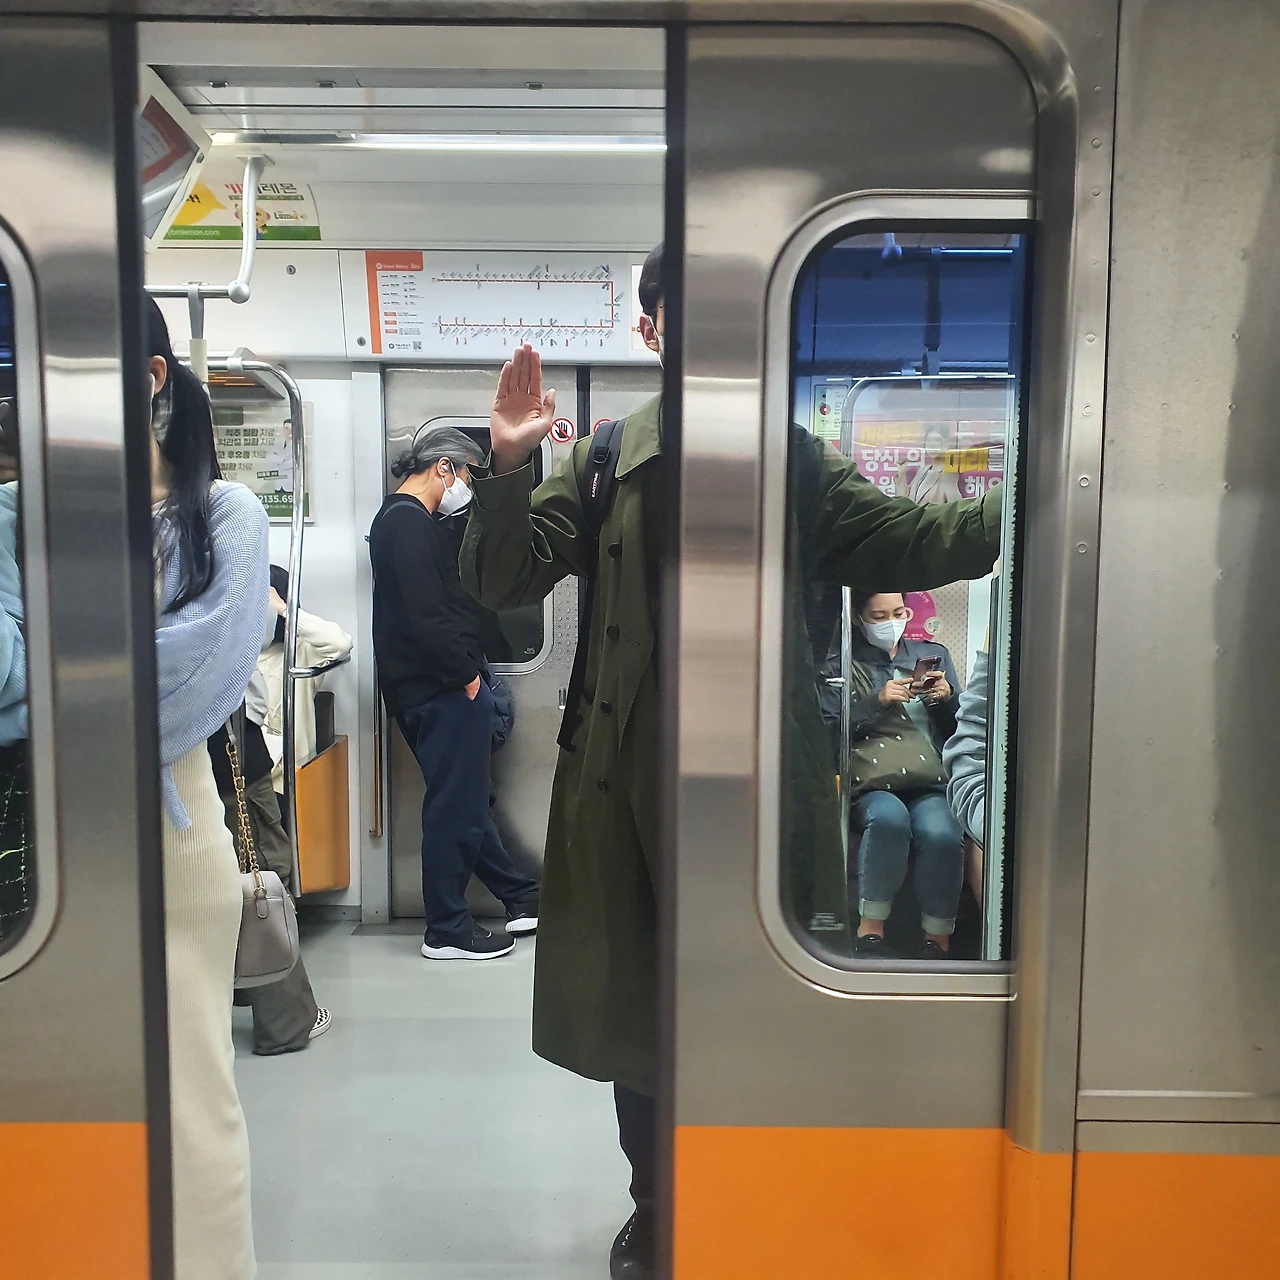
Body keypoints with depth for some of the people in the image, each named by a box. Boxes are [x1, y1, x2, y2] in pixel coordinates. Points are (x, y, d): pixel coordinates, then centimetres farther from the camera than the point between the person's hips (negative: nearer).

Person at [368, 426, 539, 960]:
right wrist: (465, 674, -14)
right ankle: (446, 931, 10)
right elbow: (426, 616, -24)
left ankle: (520, 897, 30)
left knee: (466, 799, 17)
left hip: (436, 690, 11)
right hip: (444, 691, -11)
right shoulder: (410, 523, -15)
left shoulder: (398, 519, 18)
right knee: (456, 806, -1)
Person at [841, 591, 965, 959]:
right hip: (875, 781, -2)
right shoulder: (850, 662, 13)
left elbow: (960, 727, 21)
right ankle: (871, 928, -21)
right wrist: (878, 700, -9)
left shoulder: (933, 653, 22)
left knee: (940, 833, -31)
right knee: (889, 817, -36)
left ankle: (937, 940, -15)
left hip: (931, 781, 2)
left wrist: (948, 697, 1)